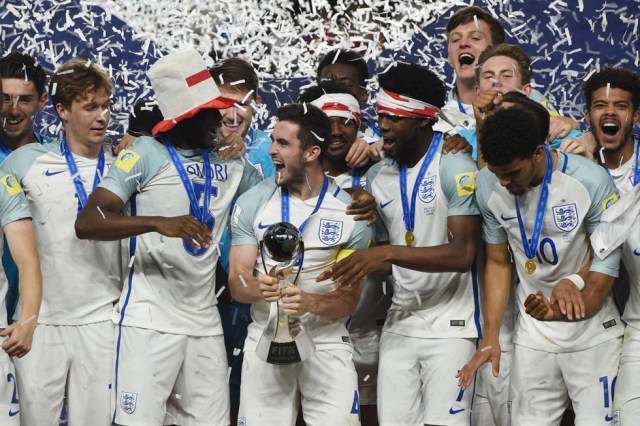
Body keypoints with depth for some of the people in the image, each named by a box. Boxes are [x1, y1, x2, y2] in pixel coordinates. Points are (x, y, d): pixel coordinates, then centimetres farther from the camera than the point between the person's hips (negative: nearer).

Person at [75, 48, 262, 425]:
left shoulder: (231, 163, 12)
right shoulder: (146, 153, -6)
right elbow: (87, 222, -15)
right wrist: (159, 222, -30)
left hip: (205, 322, 6)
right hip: (150, 321, -5)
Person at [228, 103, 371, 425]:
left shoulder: (351, 211, -5)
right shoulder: (251, 204, -1)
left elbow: (349, 299, -6)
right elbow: (236, 284, -3)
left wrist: (309, 303, -26)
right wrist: (259, 288, -26)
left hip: (327, 343, -1)